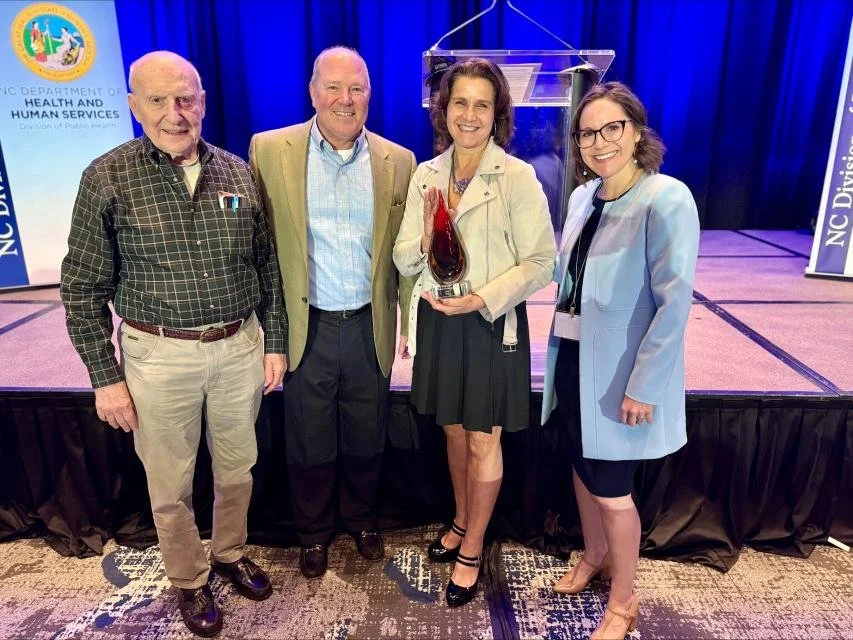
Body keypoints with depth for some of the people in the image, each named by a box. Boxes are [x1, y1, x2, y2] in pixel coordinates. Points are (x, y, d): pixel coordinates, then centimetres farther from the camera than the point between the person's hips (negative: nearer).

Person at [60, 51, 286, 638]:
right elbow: (84, 288, -4)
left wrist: (274, 342, 6)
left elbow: (267, 265, 7)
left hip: (241, 347, 3)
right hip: (159, 356, -2)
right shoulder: (108, 179, -8)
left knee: (238, 467, 19)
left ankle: (231, 553, 45)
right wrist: (106, 376, -6)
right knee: (171, 485, 14)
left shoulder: (238, 173, 1)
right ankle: (190, 580, 39)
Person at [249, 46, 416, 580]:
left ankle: (362, 519, 44)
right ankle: (314, 532, 40)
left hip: (371, 327, 2)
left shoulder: (399, 162, 1)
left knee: (366, 440, 18)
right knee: (310, 444, 15)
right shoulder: (270, 150, -4)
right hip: (307, 327, -1)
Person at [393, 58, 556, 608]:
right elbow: (404, 261, 3)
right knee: (454, 431, 20)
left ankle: (472, 549, 31)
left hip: (492, 324, -4)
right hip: (437, 321, 5)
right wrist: (425, 241, -18)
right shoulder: (425, 175, 2)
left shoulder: (518, 177, -12)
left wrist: (483, 299, -23)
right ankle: (462, 522, 44)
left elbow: (542, 262, -13)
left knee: (484, 442, 10)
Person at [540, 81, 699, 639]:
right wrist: (561, 354, 12)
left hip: (618, 371, -7)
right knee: (583, 465, 21)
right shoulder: (583, 196, 4)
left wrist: (643, 384, -19)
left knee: (611, 486, 6)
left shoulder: (666, 200, -17)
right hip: (573, 358, 7)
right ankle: (595, 556, 47)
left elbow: (675, 302, -19)